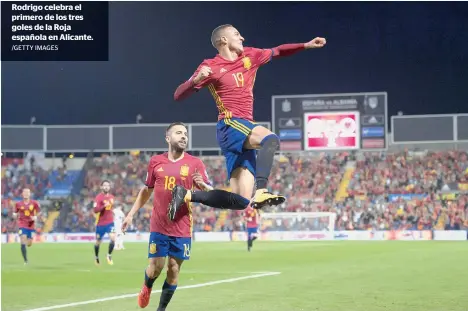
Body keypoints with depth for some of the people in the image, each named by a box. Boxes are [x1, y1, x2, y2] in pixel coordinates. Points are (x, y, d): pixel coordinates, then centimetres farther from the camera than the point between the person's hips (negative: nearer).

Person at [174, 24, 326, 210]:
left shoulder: (250, 56, 17)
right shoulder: (211, 67, -1)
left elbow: (277, 52, 31)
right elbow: (178, 96, -5)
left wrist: (306, 45, 22)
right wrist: (196, 79, -24)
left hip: (245, 129, 7)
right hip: (230, 125, -7)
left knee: (242, 199, -1)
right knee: (270, 139, -35)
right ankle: (261, 192, -47)